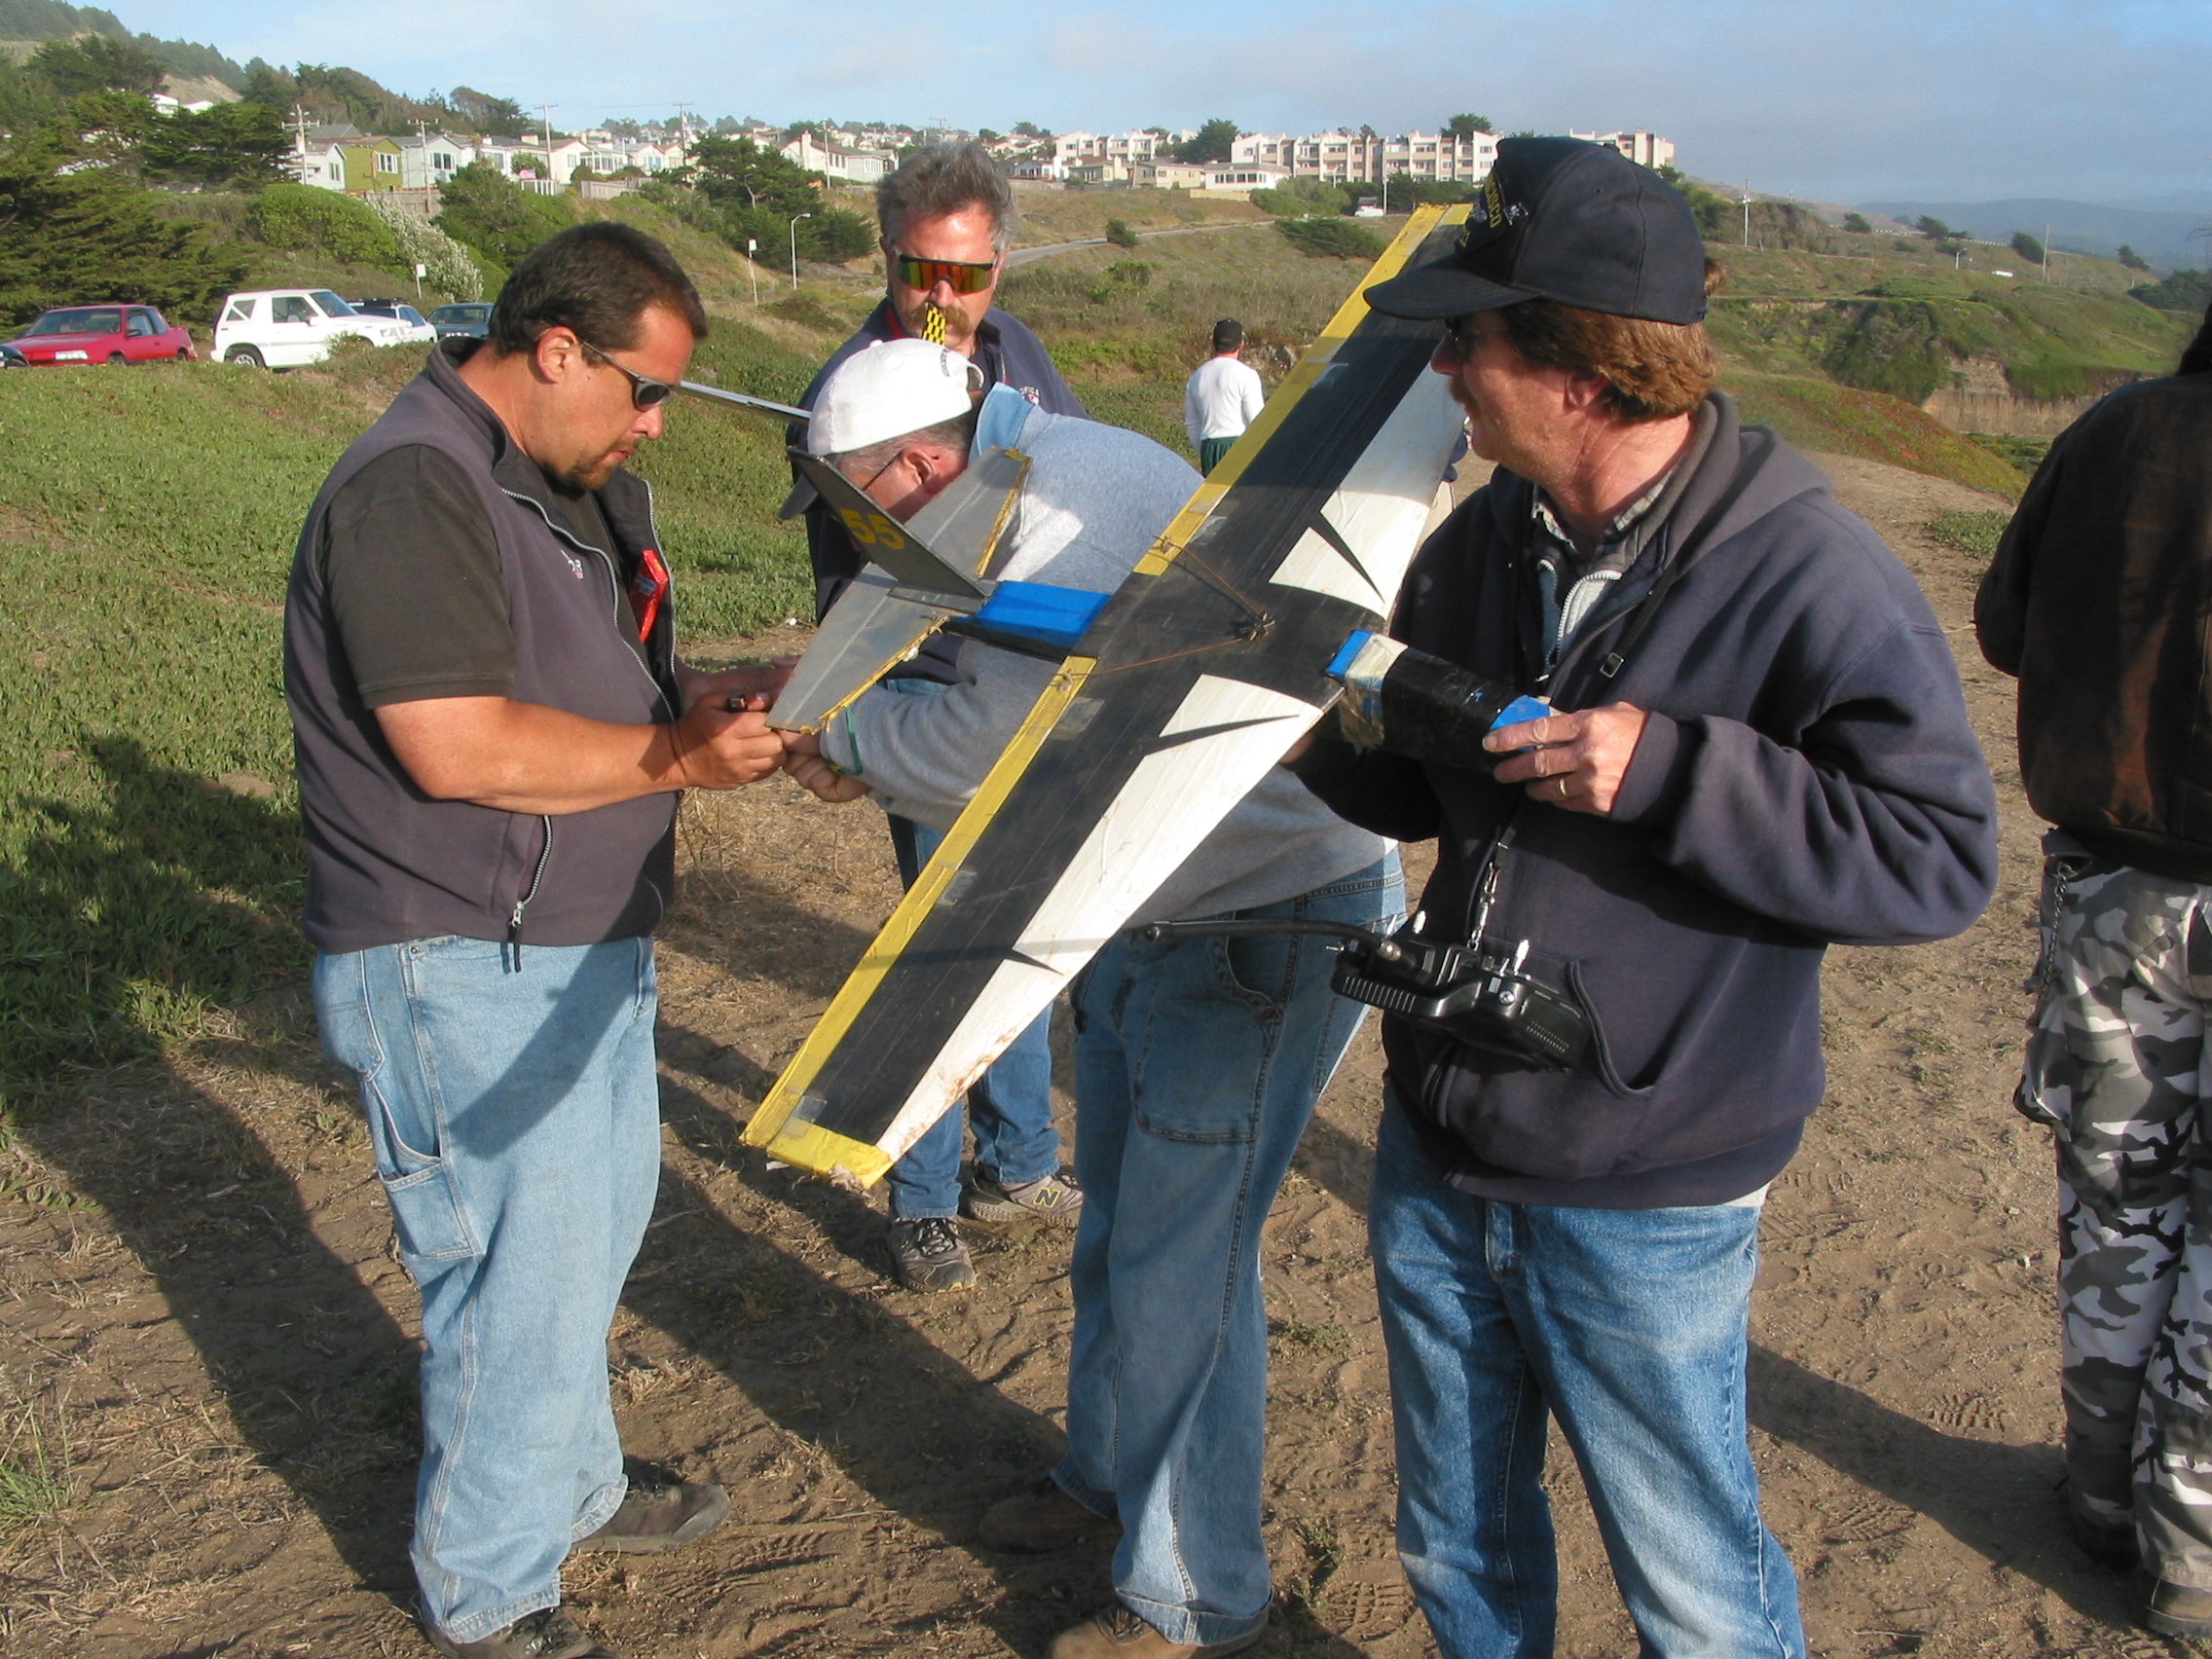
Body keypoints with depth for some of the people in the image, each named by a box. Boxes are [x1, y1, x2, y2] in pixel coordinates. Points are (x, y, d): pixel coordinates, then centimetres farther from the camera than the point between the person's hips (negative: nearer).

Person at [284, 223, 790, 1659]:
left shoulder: (572, 482, 12)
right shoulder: (412, 489, -21)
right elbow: (459, 745, -29)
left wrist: (704, 696, 2)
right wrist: (678, 757, -21)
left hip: (588, 947, 10)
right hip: (465, 976, -10)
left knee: (595, 1234, 23)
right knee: (524, 1287, -1)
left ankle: (572, 1487, 44)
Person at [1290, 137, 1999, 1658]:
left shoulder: (1810, 579, -19)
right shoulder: (1483, 545, 2)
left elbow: (1941, 861, -22)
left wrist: (1670, 770, -30)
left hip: (1643, 1214, -6)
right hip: (1439, 1160, 6)